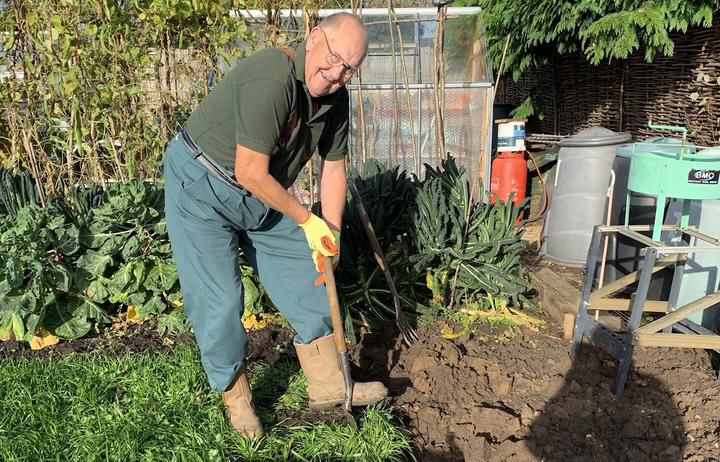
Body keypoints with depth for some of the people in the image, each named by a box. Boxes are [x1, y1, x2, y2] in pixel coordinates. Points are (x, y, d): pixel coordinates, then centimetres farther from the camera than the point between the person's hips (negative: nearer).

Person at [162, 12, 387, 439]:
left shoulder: (335, 97, -3)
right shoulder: (271, 79, -31)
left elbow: (334, 167, 5)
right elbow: (251, 173, -29)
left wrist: (331, 236, 0)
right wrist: (307, 221, -17)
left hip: (261, 196, 8)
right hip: (200, 185, -8)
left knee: (308, 278, 7)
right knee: (218, 300, -7)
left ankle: (329, 384, 21)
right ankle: (237, 400, 17)